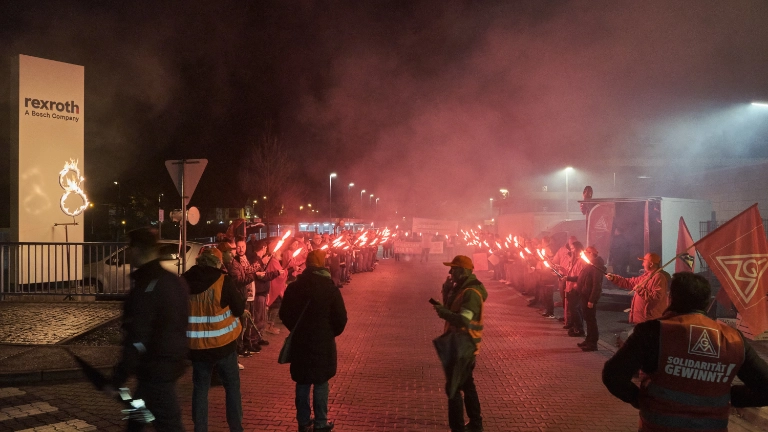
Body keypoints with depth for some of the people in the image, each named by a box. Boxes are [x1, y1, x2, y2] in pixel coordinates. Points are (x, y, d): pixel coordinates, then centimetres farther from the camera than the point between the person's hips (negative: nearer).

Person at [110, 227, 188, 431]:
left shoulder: (147, 286, -20)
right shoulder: (173, 280, 8)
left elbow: (137, 339, -24)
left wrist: (118, 378, -20)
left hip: (155, 368, -9)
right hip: (171, 361, 9)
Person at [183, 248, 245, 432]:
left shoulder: (184, 281, -1)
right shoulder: (223, 281, -12)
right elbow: (239, 309, -5)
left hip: (196, 345, 3)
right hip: (223, 344, -3)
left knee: (200, 389, 13)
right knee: (232, 386, 11)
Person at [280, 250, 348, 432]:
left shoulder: (293, 287, -1)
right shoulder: (330, 288, -11)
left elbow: (284, 314, 7)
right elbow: (341, 317, -9)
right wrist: (332, 333, 10)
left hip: (299, 341, 3)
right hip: (323, 342, -3)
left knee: (302, 382, 13)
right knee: (320, 383, 6)